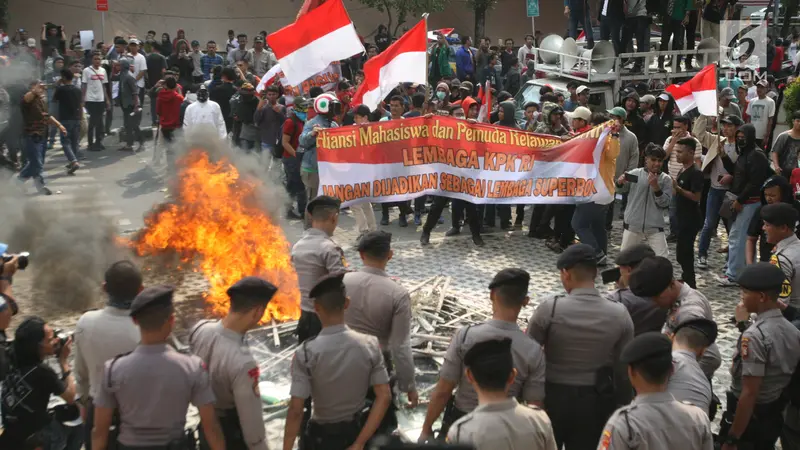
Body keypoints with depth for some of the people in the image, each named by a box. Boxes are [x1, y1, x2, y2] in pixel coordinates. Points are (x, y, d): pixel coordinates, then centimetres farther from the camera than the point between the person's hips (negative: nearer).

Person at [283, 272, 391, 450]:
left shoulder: (306, 353, -23)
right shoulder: (370, 345, -14)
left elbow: (295, 409, -23)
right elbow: (384, 397, -14)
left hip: (322, 435, -2)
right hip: (357, 430, 3)